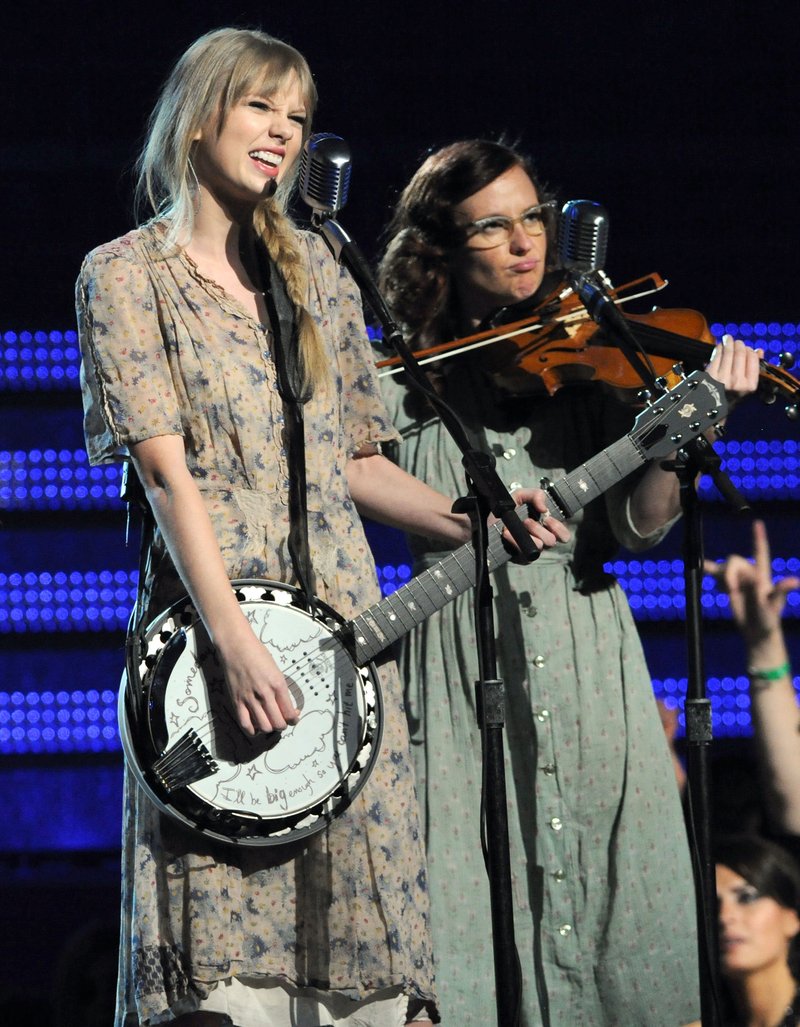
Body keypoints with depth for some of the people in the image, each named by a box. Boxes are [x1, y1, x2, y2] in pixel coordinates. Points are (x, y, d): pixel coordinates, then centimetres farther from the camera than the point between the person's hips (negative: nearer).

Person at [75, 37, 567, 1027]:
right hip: (212, 600, -5)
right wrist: (232, 635, -20)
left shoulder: (315, 269, 16)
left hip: (340, 608, 5)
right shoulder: (126, 273, 0)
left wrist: (467, 522, 3)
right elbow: (165, 466, -10)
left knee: (362, 879, -2)